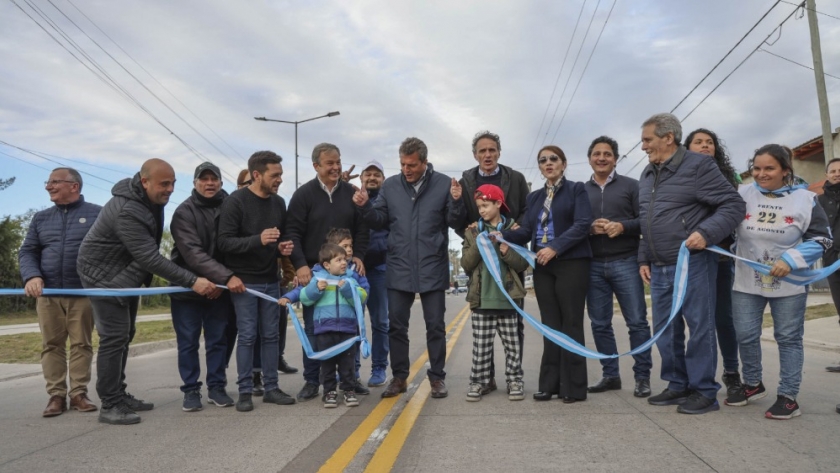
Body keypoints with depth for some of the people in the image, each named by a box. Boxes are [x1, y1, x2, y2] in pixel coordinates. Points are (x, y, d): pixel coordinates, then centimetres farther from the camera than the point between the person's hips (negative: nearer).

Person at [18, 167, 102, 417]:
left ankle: (79, 393, 8)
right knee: (51, 345, 3)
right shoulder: (41, 218, 16)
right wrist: (32, 276, -8)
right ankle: (56, 395, 9)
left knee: (81, 344, 1)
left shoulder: (97, 214, 3)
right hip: (47, 293, 3)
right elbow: (27, 252, 13)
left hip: (83, 292, -3)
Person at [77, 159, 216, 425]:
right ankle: (109, 405, -2)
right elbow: (150, 258, -34)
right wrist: (191, 281, -34)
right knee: (114, 337, -10)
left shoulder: (150, 199, -1)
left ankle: (119, 396, 23)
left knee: (124, 336, 13)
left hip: (126, 274, 10)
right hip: (104, 275, -10)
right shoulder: (127, 211, -32)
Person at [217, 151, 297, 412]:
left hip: (271, 280, 6)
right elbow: (224, 242, -17)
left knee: (271, 335, 9)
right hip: (245, 281, -6)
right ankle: (245, 391, 9)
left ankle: (271, 388, 18)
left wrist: (283, 247, -2)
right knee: (247, 336, -1)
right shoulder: (235, 202, -11)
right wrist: (258, 240, -29)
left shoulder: (279, 202, 8)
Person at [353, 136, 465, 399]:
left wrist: (456, 202, -21)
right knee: (396, 326, 9)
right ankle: (399, 377, 23)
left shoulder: (444, 184, -4)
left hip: (432, 269, -2)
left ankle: (437, 377, 21)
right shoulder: (390, 185, 3)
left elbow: (454, 223, -3)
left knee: (435, 326, 8)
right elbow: (380, 221, 7)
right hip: (399, 269, 2)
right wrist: (366, 206, -10)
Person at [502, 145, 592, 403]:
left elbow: (583, 225, -10)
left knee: (570, 323, -3)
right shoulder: (534, 197, 18)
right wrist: (502, 235, -12)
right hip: (543, 267, 5)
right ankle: (550, 384, 10)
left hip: (571, 264, -5)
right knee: (550, 325, 6)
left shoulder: (576, 190, 3)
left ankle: (573, 386, 3)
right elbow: (525, 231, 8)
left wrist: (555, 247, -21)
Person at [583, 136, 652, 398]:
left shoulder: (631, 185, 5)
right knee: (599, 324, 7)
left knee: (637, 322, -1)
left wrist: (622, 226, -16)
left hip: (625, 263, -2)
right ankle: (610, 374, 18)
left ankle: (642, 377, 9)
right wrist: (589, 228, -10)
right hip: (593, 265, 3)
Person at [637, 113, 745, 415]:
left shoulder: (698, 166, -8)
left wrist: (706, 233, -24)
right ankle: (678, 385, 24)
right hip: (660, 268, 8)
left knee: (700, 328, 0)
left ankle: (704, 391, 11)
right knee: (665, 331, 11)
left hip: (693, 263, -7)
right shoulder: (647, 175, 15)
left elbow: (734, 204, -11)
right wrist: (644, 259, 17)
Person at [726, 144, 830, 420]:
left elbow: (821, 238, -2)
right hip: (746, 283, 2)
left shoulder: (804, 199, -4)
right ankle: (753, 385, 27)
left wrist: (791, 260, -16)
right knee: (745, 335, 7)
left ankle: (788, 396, 14)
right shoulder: (742, 195, 0)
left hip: (789, 284, -2)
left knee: (789, 338, 5)